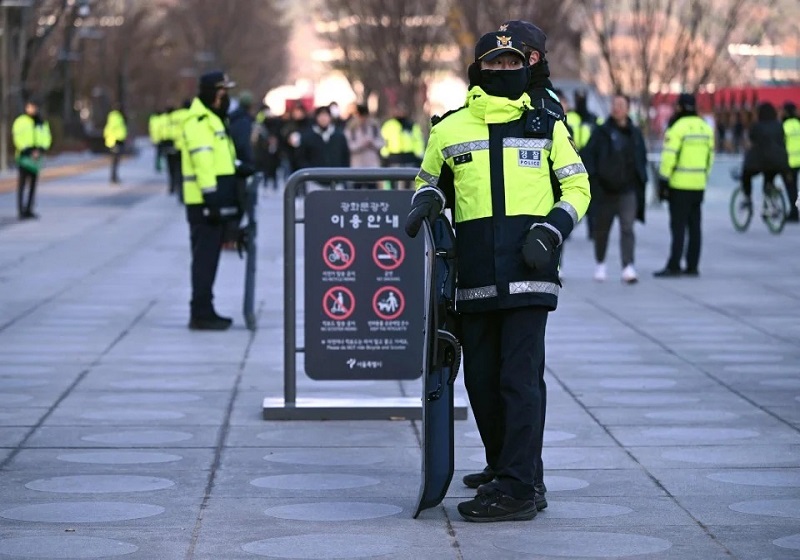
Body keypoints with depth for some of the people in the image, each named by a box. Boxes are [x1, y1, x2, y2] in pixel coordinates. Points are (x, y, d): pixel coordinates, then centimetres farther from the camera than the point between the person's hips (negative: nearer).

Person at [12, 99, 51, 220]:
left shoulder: (42, 123, 13)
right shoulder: (21, 121, -2)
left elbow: (46, 139, 9)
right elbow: (18, 138, -9)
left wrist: (40, 150, -8)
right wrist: (27, 151, -16)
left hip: (36, 157, 5)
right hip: (24, 156, -5)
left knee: (33, 184, 7)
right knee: (22, 184, -8)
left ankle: (28, 210, 13)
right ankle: (21, 211, -10)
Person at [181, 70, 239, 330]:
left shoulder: (212, 120, 21)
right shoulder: (199, 122, -13)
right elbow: (203, 163, -21)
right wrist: (212, 197, -25)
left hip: (214, 202, 10)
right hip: (205, 203, -10)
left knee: (208, 257, 14)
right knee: (205, 257, -8)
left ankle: (204, 311, 21)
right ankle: (201, 314, -6)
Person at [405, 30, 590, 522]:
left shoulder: (547, 127, 9)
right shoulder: (450, 130, 13)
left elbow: (577, 187, 12)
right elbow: (431, 181, 26)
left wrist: (550, 231, -5)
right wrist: (425, 204, 3)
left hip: (529, 271, -3)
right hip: (475, 277, 3)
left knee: (521, 379, -10)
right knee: (482, 381, 8)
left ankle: (516, 489, -10)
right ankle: (508, 474, 22)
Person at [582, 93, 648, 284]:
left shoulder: (635, 133, 9)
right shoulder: (601, 132, 0)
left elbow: (642, 157, 17)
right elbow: (588, 154, -2)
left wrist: (641, 179, 7)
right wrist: (592, 177, -13)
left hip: (628, 190, 0)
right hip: (604, 189, 0)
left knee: (627, 228, -12)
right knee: (601, 228, 12)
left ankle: (628, 267, -19)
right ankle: (600, 264, 31)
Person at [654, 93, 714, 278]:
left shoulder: (678, 127, -12)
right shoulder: (706, 128, 10)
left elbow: (669, 157, -16)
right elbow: (710, 155, 13)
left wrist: (663, 180, -12)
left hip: (680, 185, -7)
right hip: (699, 184, 7)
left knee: (678, 226, -6)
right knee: (694, 226, 10)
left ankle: (674, 266, -7)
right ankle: (692, 266, 12)